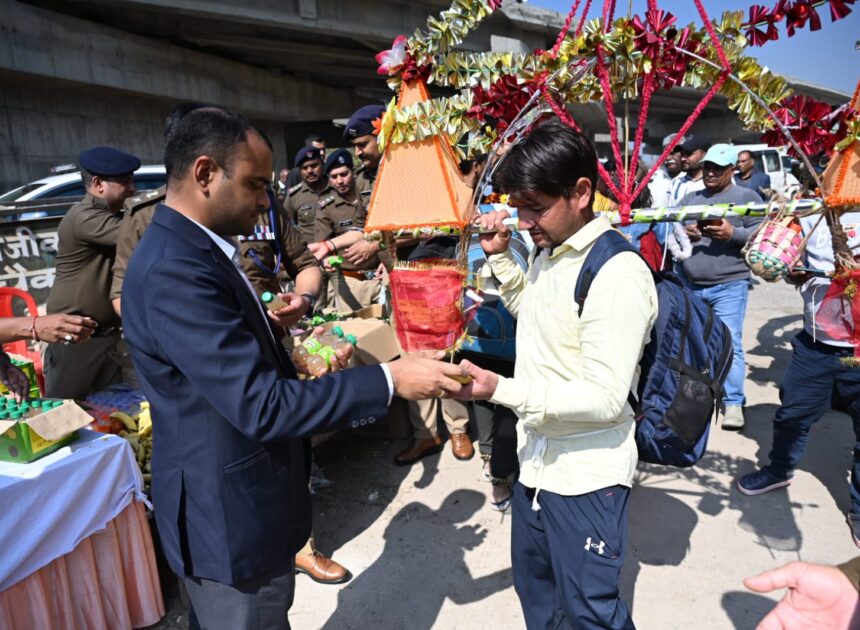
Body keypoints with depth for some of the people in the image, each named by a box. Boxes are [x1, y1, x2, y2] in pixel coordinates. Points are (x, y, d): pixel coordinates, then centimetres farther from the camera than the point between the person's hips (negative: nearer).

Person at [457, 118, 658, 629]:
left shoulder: (617, 272, -24)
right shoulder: (549, 252, 3)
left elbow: (606, 398, -26)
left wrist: (499, 390, -33)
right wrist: (500, 255, 6)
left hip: (586, 473, -8)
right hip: (537, 459, 9)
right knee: (534, 586, 26)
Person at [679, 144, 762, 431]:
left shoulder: (747, 197, 4)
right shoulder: (689, 198, 16)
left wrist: (733, 234, -18)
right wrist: (681, 233, -6)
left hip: (729, 285, -4)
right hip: (689, 285, 5)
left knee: (729, 343, -7)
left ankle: (733, 402, 1)